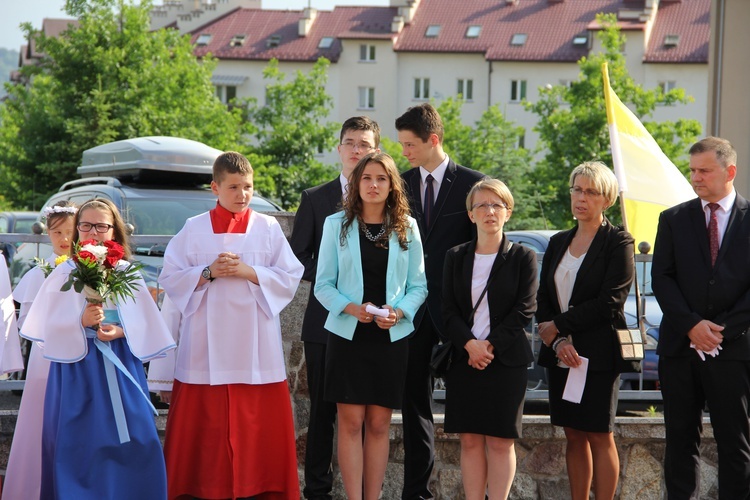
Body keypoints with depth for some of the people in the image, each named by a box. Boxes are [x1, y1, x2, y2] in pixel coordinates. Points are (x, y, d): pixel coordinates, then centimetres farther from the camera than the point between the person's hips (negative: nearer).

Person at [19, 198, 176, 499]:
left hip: (120, 368, 1)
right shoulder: (63, 274, 2)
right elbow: (51, 325, -3)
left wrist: (120, 331, -16)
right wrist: (81, 322, -20)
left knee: (130, 442, -2)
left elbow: (143, 322, 3)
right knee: (81, 443, -1)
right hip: (77, 367, -1)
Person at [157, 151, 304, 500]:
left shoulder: (268, 228, 6)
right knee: (205, 427, -1)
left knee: (258, 426, -1)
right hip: (205, 346, 0)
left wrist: (248, 272, -11)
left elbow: (290, 277, 1)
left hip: (255, 347, 0)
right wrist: (208, 272, -11)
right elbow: (170, 278, 3)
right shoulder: (194, 229, 5)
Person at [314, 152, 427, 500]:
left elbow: (418, 285, 7)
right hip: (348, 336, -1)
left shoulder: (407, 228, 7)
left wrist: (399, 311, -12)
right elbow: (323, 284, 2)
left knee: (379, 425, 3)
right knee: (351, 422, -4)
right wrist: (351, 307, -15)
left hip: (390, 337, 1)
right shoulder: (337, 225, 4)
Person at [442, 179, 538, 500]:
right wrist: (469, 344, -13)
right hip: (463, 360, 3)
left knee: (500, 441, -2)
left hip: (507, 360, -2)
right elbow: (448, 309, 3)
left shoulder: (523, 258, 2)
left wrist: (490, 345, -12)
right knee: (470, 440, 2)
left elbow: (524, 310, -5)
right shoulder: (456, 257, 10)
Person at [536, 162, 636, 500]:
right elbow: (543, 299, 7)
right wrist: (558, 342, -10)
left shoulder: (618, 243, -4)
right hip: (560, 354, 5)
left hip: (599, 354, -5)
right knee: (573, 435, 7)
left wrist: (558, 326, -9)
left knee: (599, 436, -3)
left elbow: (609, 303, -13)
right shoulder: (558, 243, 13)